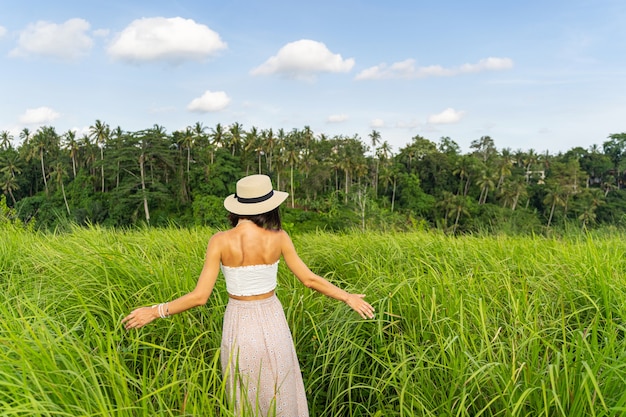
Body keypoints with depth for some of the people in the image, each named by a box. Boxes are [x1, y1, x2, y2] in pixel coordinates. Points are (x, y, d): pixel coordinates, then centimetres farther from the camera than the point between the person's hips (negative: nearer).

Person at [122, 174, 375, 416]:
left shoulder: (220, 241, -13)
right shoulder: (278, 238, -10)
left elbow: (200, 296, -13)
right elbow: (309, 280, -4)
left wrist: (156, 311, 0)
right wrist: (349, 297, 10)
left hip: (239, 328, 0)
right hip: (272, 325, 0)